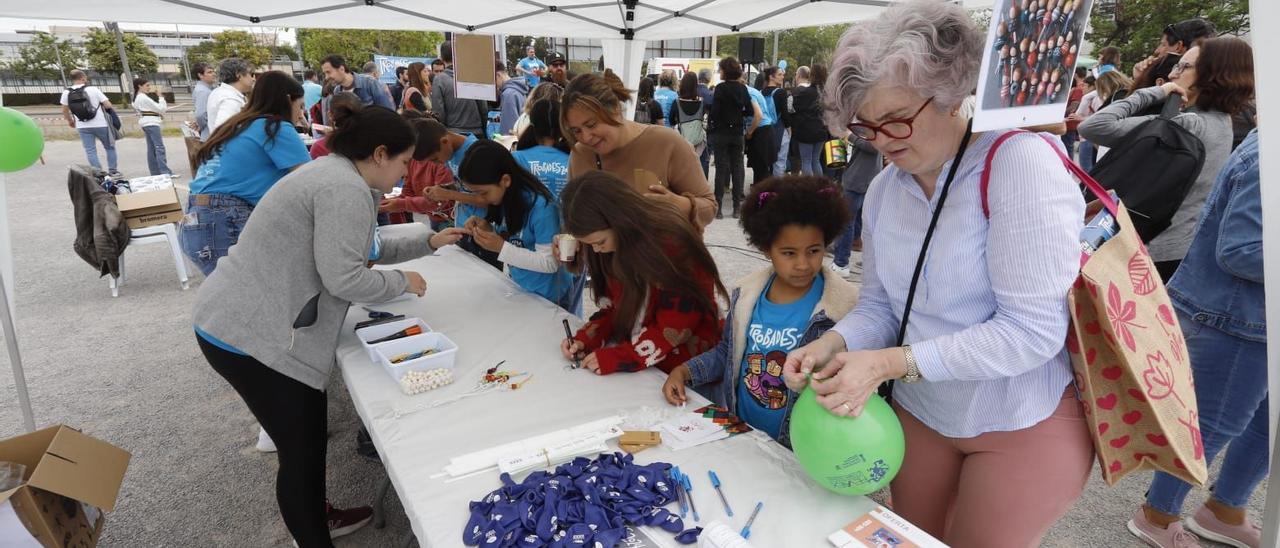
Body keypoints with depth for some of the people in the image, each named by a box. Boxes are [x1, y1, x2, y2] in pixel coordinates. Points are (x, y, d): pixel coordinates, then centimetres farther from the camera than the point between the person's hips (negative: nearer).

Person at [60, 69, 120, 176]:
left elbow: (65, 110, 9)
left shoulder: (66, 93, 2)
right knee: (110, 147, 13)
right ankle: (112, 170, 13)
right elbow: (108, 105, -10)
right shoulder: (93, 89, -10)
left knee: (90, 150, 6)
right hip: (100, 125, -3)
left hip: (82, 127, 3)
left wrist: (70, 121, 27)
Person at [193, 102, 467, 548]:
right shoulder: (347, 190, -20)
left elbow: (362, 249, 23)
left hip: (243, 320, 11)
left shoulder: (335, 174, 14)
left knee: (311, 432, 21)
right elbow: (344, 277, -24)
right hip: (248, 334, -11)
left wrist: (427, 243, 20)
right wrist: (402, 282, -8)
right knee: (301, 449, 1)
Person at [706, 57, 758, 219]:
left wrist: (710, 124, 0)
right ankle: (737, 205, 13)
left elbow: (714, 111, -15)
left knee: (721, 168, -2)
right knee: (737, 167, 9)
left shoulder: (721, 88, -10)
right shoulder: (742, 89, 5)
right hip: (737, 133, 4)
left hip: (720, 133, -4)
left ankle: (718, 207, -3)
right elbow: (750, 112, 6)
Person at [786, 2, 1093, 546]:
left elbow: (1032, 329, -26)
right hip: (920, 415, 6)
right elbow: (878, 305, 3)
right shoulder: (884, 189, 0)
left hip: (1023, 427, -5)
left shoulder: (1022, 162, -22)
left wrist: (890, 363, -31)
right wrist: (832, 345, -18)